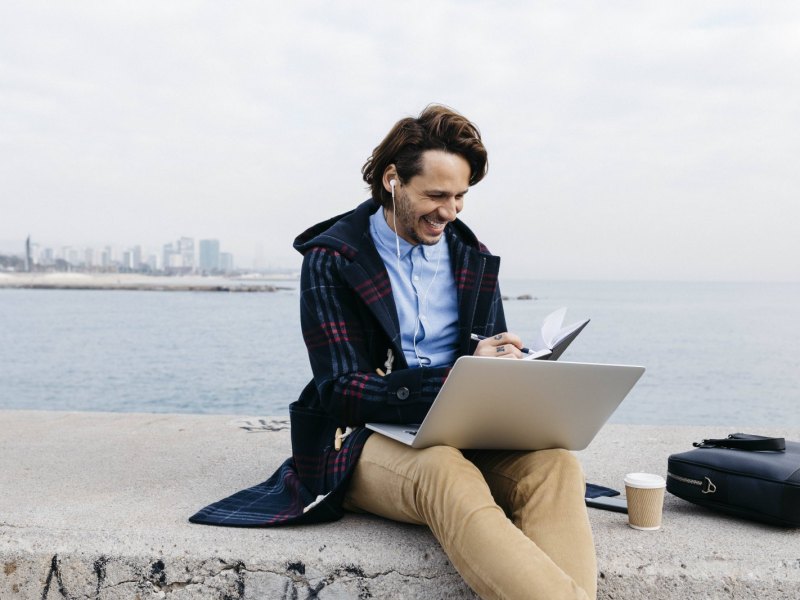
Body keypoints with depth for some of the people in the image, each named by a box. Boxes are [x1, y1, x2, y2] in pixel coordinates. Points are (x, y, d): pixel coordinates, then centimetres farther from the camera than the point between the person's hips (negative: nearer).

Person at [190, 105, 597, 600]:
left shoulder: (471, 256, 14)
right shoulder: (331, 259, 0)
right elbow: (343, 391, -9)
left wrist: (514, 363, -9)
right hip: (368, 435, -4)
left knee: (556, 462, -30)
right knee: (447, 474, -39)